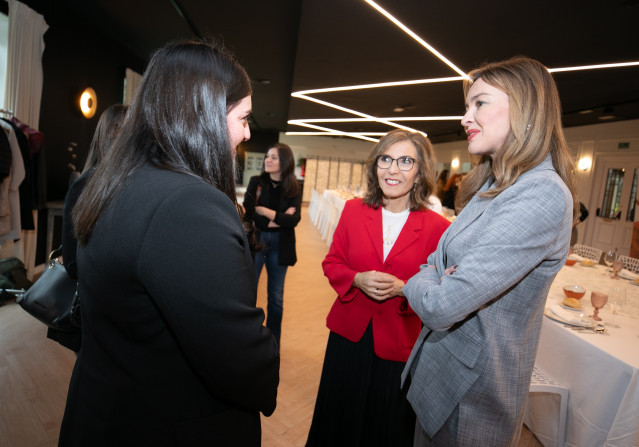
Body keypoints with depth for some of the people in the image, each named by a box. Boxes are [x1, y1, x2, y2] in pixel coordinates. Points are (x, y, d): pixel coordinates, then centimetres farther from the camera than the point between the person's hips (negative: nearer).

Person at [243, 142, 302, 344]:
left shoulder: (294, 189, 0)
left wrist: (263, 210, -14)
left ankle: (272, 343, 31)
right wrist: (278, 220, -15)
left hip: (279, 246, 1)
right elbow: (247, 212, -14)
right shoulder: (256, 182, -1)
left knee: (276, 298, 12)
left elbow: (294, 219, -13)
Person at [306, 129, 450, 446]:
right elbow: (332, 263, 2)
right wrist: (357, 280, -18)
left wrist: (403, 289, -24)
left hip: (398, 344, -1)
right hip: (349, 334, 2)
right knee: (339, 419, 23)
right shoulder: (353, 210, -4)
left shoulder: (438, 227, -11)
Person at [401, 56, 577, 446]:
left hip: (472, 385, -8)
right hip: (440, 361, 8)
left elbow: (440, 307, -33)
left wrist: (417, 283, -11)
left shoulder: (543, 197, -28)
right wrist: (432, 279, -15)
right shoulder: (493, 185, 5)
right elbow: (440, 259, 7)